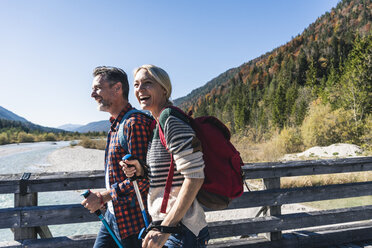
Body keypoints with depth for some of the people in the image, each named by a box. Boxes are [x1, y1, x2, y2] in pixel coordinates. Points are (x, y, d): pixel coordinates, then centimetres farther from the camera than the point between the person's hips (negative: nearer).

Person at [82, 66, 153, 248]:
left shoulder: (135, 123, -19)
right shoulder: (116, 126, 12)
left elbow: (142, 178, -25)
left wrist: (103, 197, -18)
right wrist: (102, 199, 14)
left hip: (133, 220, -9)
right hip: (113, 213, 9)